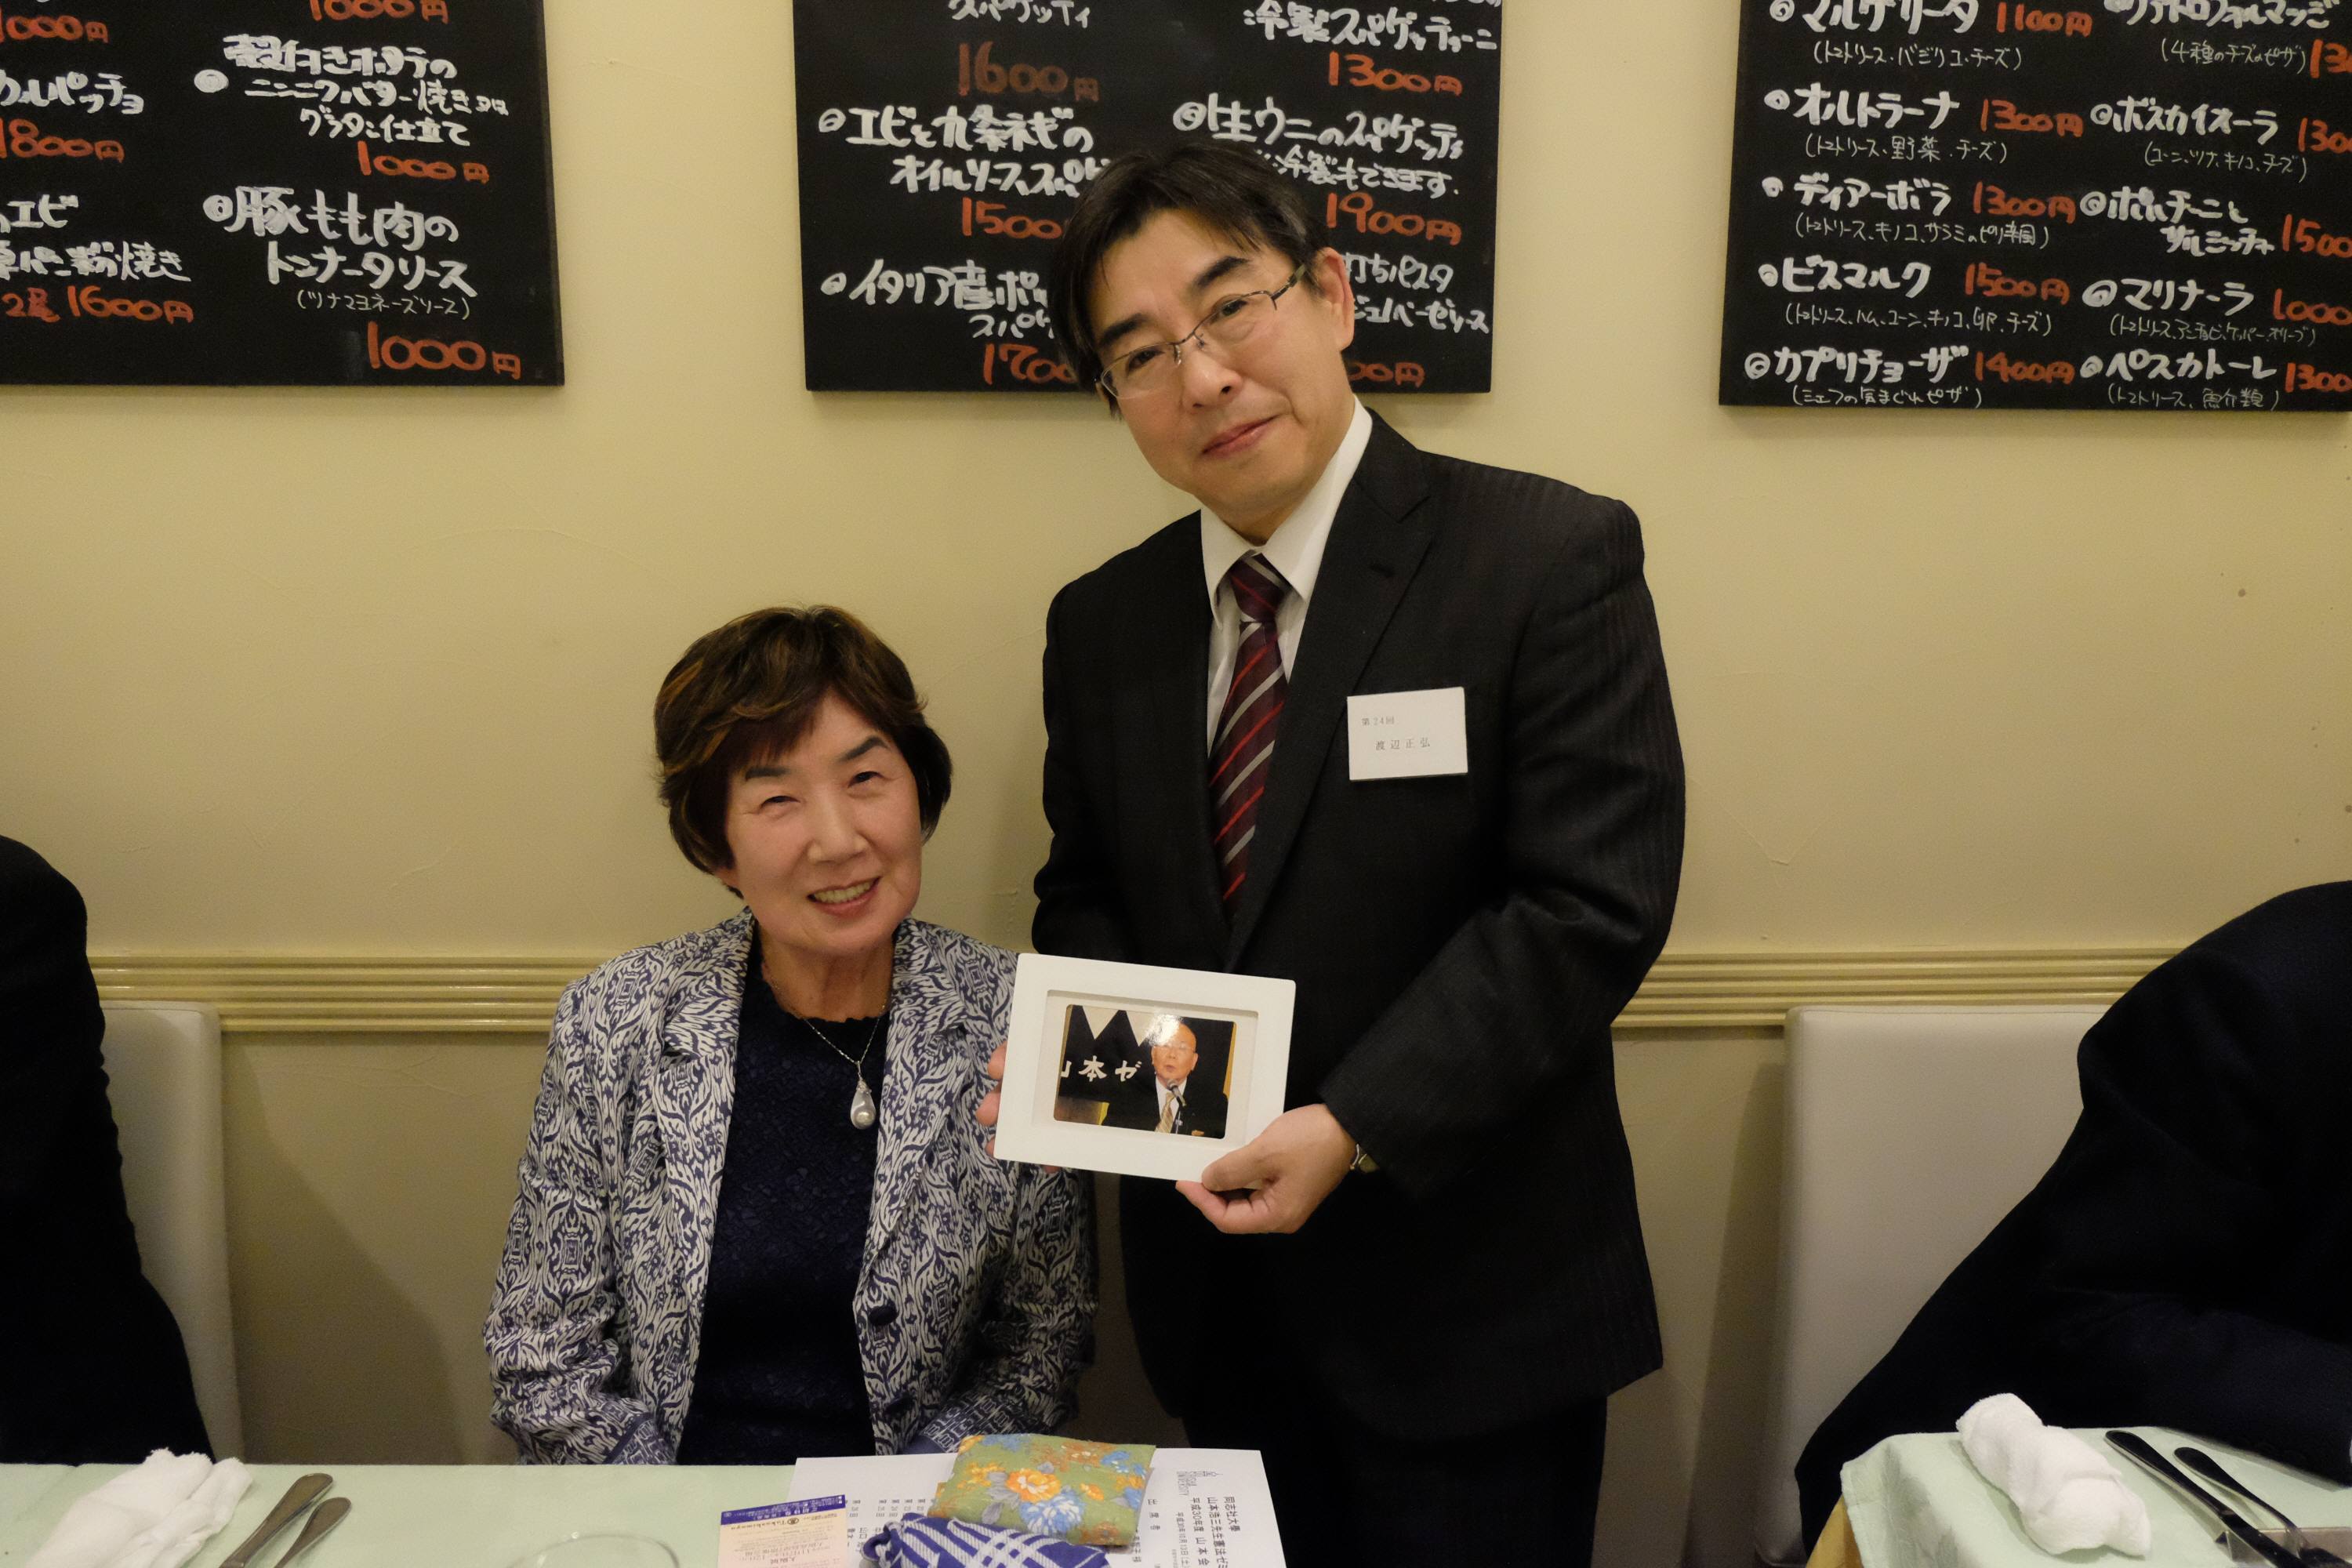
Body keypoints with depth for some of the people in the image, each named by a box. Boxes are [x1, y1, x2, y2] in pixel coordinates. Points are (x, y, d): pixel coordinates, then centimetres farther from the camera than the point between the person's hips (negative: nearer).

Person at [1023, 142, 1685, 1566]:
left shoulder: (1550, 560, -13)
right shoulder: (1102, 623, 4)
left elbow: (1592, 902, -18)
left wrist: (1352, 1129, -23)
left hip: (1464, 1300, -4)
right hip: (1218, 1281, 5)